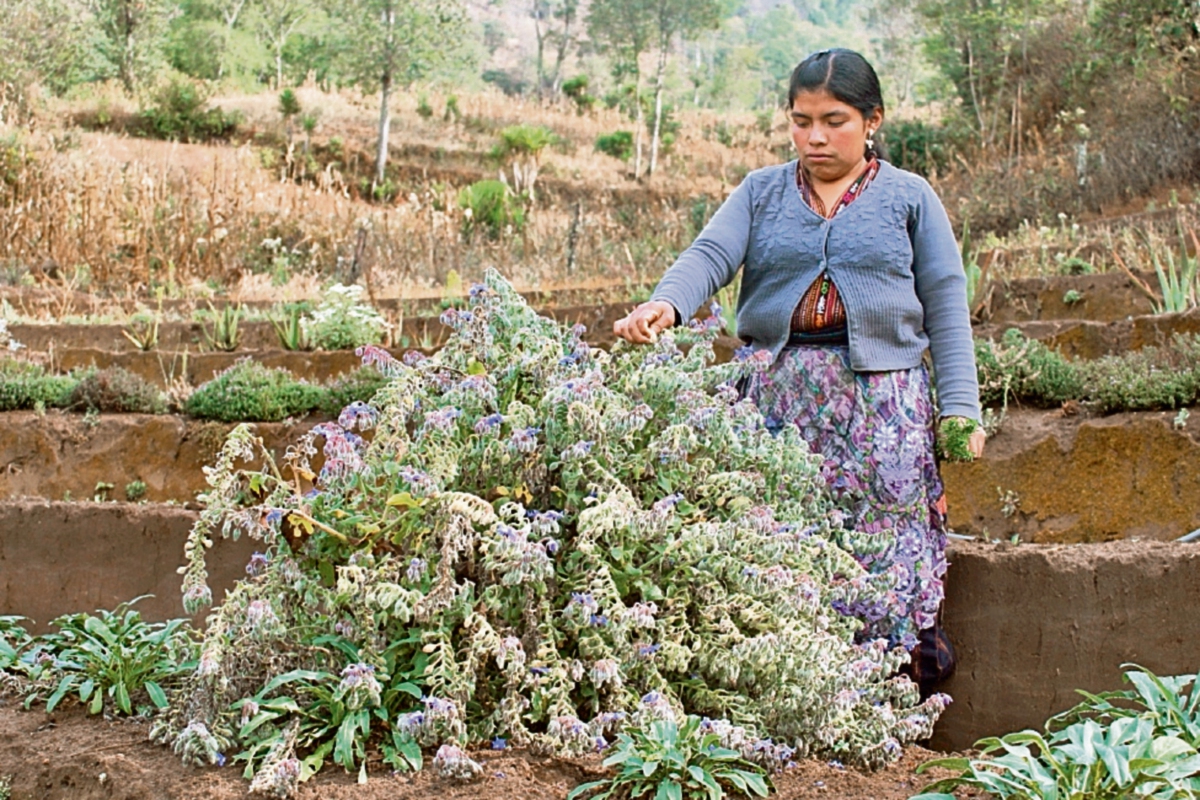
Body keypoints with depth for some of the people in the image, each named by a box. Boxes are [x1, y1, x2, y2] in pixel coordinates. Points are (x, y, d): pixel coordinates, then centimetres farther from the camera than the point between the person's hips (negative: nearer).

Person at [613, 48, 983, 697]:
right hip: (782, 394, 2)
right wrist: (664, 306, -25)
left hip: (882, 396, -1)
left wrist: (959, 406, -2)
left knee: (885, 546, -5)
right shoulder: (762, 192, 12)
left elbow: (945, 304, 6)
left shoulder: (909, 198, 9)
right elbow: (710, 255, -3)